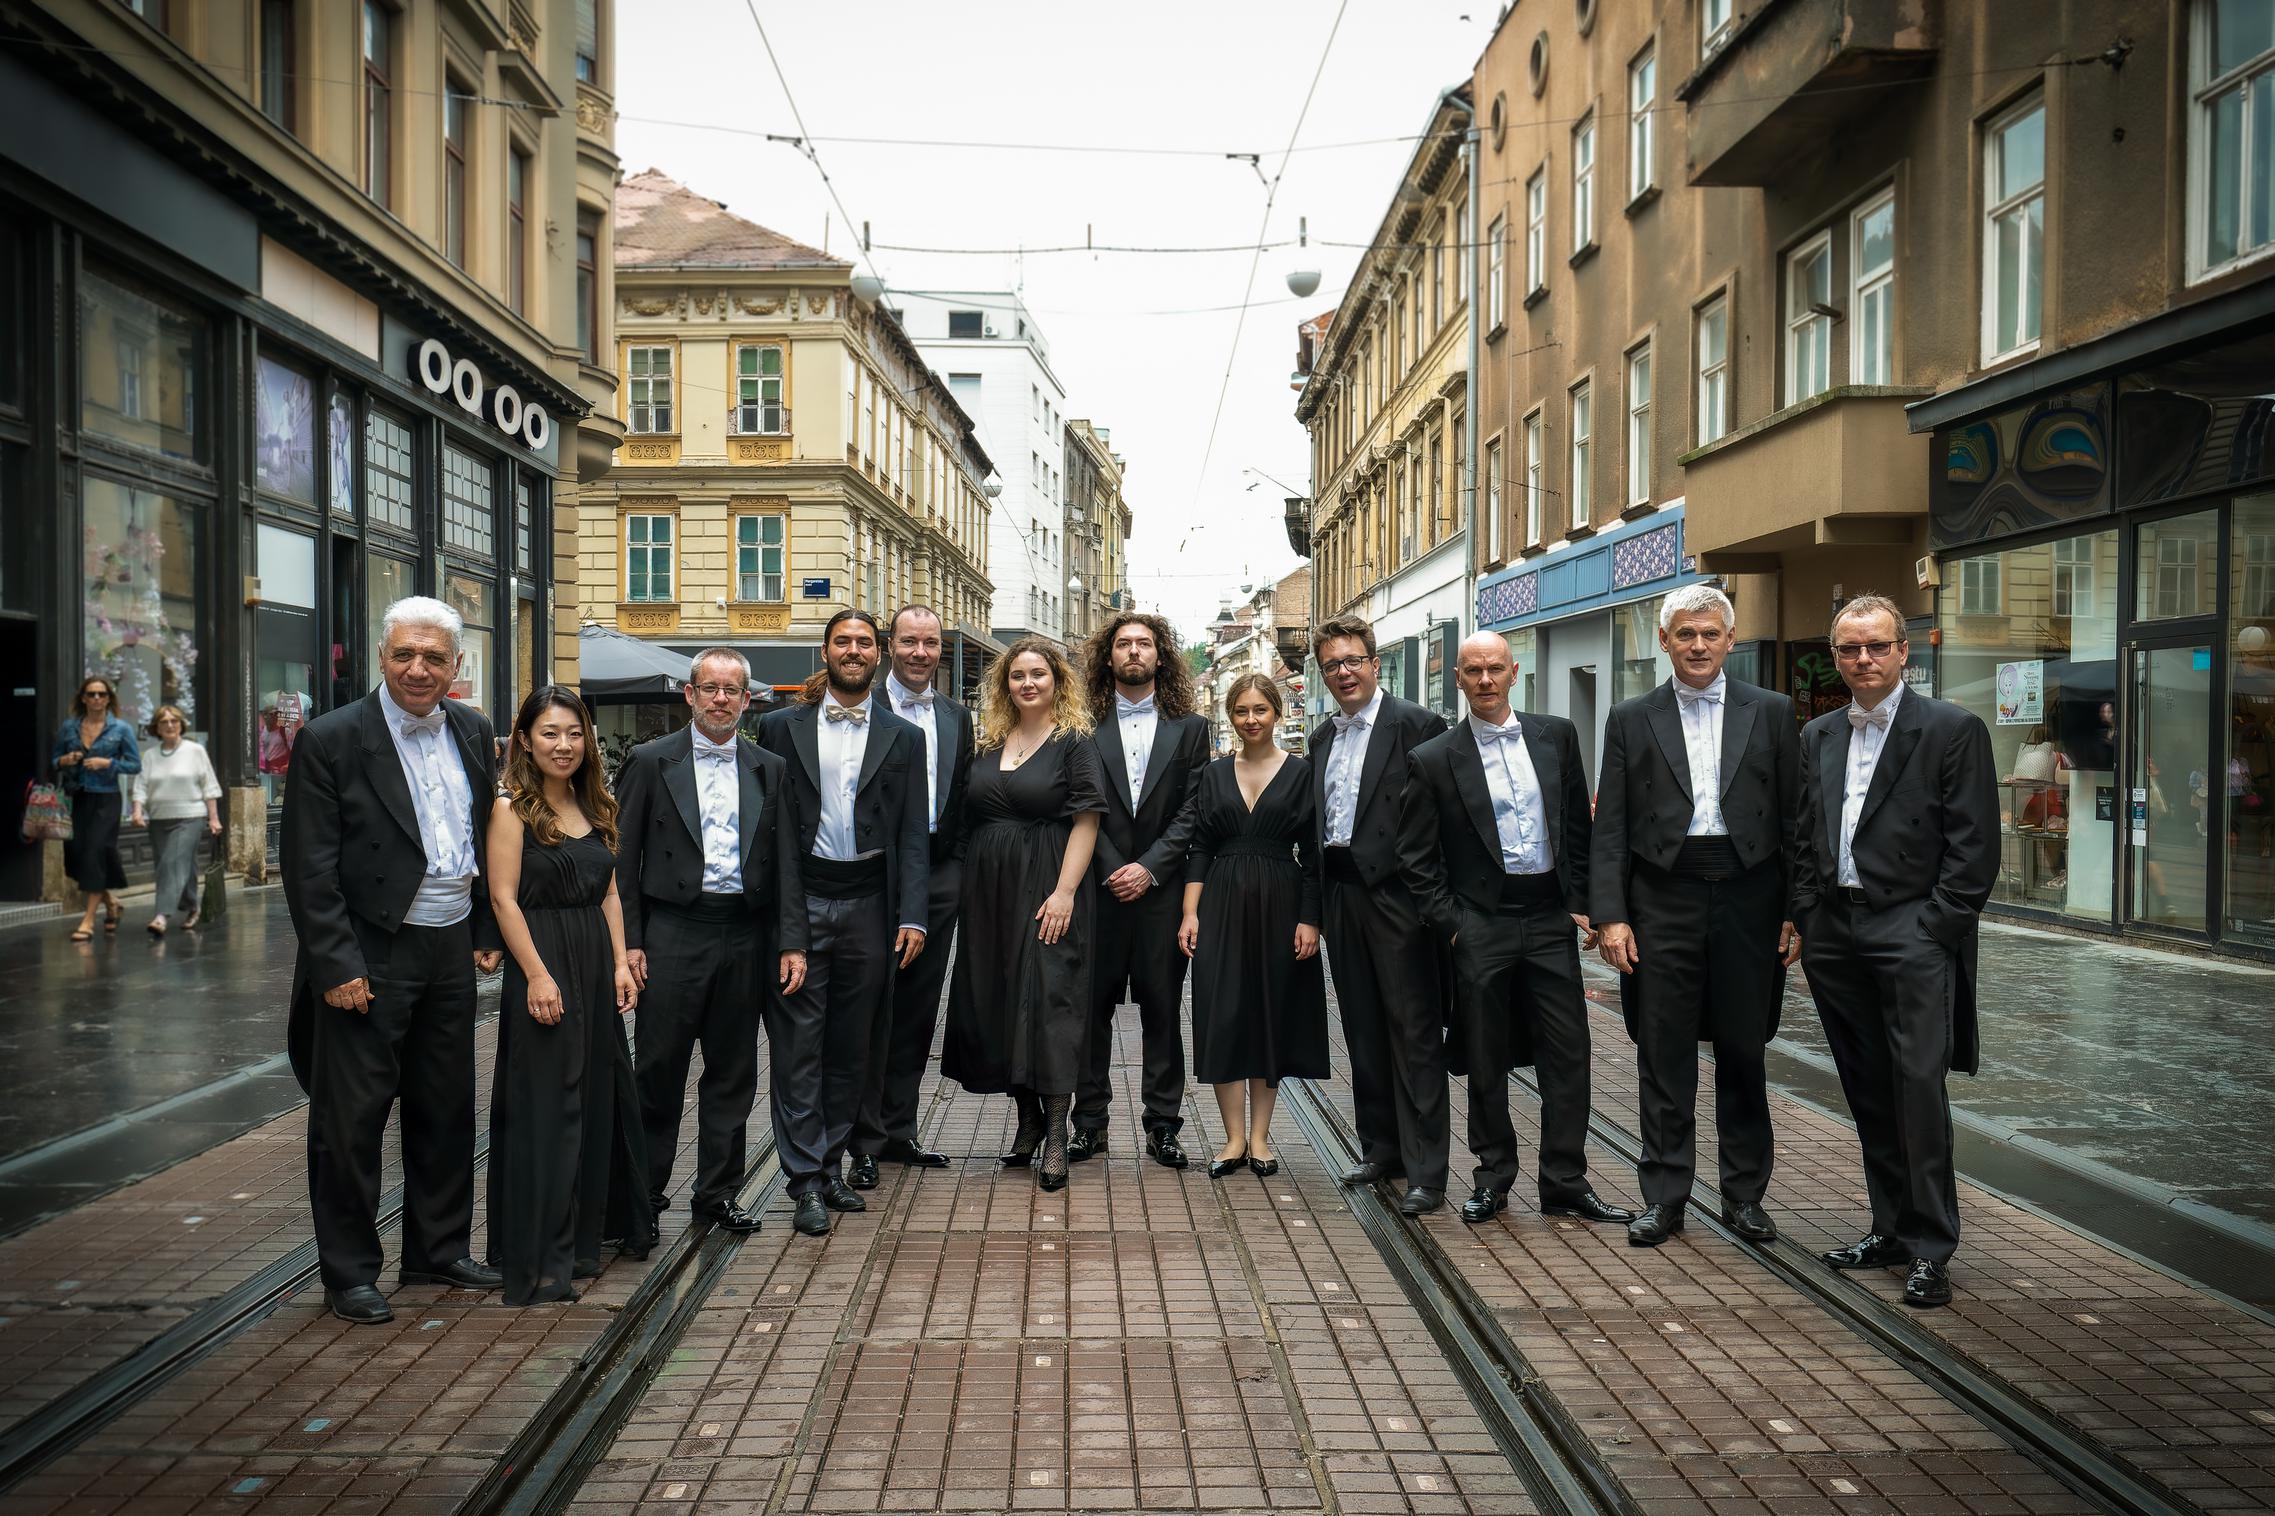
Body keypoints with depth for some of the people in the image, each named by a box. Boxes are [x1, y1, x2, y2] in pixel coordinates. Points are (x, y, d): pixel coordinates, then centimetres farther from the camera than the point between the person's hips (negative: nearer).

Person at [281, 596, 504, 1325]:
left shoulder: (472, 731, 6)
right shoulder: (332, 739, -11)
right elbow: (309, 868, -13)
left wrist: (488, 930, 10)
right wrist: (337, 967, -16)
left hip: (451, 950, 6)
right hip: (370, 957, -5)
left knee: (446, 1110, 15)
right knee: (351, 1119, 4)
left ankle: (438, 1250, 30)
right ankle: (349, 1272, 18)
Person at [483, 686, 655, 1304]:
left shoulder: (595, 807, 12)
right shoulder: (511, 808, -8)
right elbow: (503, 898, -13)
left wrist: (620, 963, 4)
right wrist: (537, 974, -19)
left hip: (595, 967, 7)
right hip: (542, 966, -7)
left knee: (599, 1098, 14)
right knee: (543, 1108, -2)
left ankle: (590, 1230, 31)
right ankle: (540, 1260, 6)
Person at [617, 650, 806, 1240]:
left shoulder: (770, 770, 9)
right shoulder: (650, 762, 1)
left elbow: (786, 863, 8)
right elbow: (622, 858, 0)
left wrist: (792, 942, 1)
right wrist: (627, 941, -6)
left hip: (744, 936, 3)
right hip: (673, 933, -3)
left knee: (733, 1074, 10)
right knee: (659, 1070, 1)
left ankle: (718, 1192, 22)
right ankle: (645, 1189, 17)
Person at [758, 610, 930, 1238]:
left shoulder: (903, 738, 8)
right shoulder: (782, 727, 6)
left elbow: (912, 835, 5)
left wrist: (912, 915, -5)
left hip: (868, 905, 2)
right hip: (799, 901, -1)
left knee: (852, 1047, 10)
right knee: (798, 1046, -1)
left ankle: (830, 1166, 23)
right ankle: (806, 1182, 5)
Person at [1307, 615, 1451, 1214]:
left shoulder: (1416, 725, -8)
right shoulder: (1322, 737, 15)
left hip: (1396, 894, -7)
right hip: (1341, 894, 7)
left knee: (1415, 1032, -3)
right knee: (1363, 1029, 14)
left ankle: (1426, 1171, 3)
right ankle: (1381, 1149, 27)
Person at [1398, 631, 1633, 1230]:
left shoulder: (1556, 736, 7)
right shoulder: (1433, 760, -1)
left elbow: (1580, 827, 11)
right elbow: (1416, 860, 1)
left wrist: (1583, 905, 5)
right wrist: (1450, 924, -6)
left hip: (1551, 919, 2)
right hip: (1481, 927, -2)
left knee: (1568, 1056, 4)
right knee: (1486, 1062, 7)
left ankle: (1565, 1183, 15)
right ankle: (1493, 1178, 21)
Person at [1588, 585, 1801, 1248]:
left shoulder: (1771, 713, 6)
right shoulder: (1631, 719, 5)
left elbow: (1793, 818, 5)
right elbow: (1610, 828, 2)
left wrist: (1796, 912, -1)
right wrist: (1610, 914, -7)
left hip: (1747, 900, 1)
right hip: (1662, 901, 0)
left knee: (1744, 1054, 10)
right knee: (1663, 1058, 4)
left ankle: (1745, 1195, 23)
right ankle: (1663, 1198, 14)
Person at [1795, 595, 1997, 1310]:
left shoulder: (1953, 729, -4)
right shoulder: (1817, 736, 13)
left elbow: (1974, 848, -7)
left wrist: (1931, 932, -12)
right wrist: (1807, 923, 7)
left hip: (1912, 933, -5)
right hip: (1834, 932, 6)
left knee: (1918, 1091, -7)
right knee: (1868, 1093, 12)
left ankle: (1930, 1248, 3)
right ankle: (1890, 1228, 23)